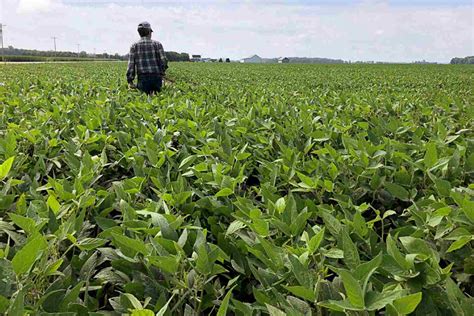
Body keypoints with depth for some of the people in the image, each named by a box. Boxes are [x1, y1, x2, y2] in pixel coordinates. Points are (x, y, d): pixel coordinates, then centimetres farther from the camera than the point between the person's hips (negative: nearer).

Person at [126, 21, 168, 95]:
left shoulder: (134, 46, 8)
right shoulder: (157, 44, 7)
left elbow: (131, 64, 2)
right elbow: (163, 61, 1)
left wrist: (130, 81, 4)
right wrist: (161, 72, 19)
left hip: (143, 78, 0)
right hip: (156, 77, 0)